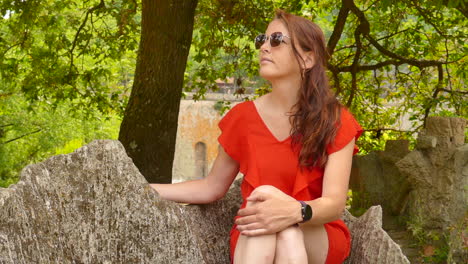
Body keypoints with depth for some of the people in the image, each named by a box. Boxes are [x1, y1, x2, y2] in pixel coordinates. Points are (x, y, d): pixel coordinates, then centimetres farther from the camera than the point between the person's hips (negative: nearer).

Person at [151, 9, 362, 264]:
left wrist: (296, 211, -41)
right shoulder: (243, 117, 0)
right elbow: (212, 187, 10)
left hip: (320, 239, -1)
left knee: (287, 228, -37)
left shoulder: (336, 121, -7)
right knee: (262, 196, -35)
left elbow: (335, 203, -18)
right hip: (252, 241, 1)